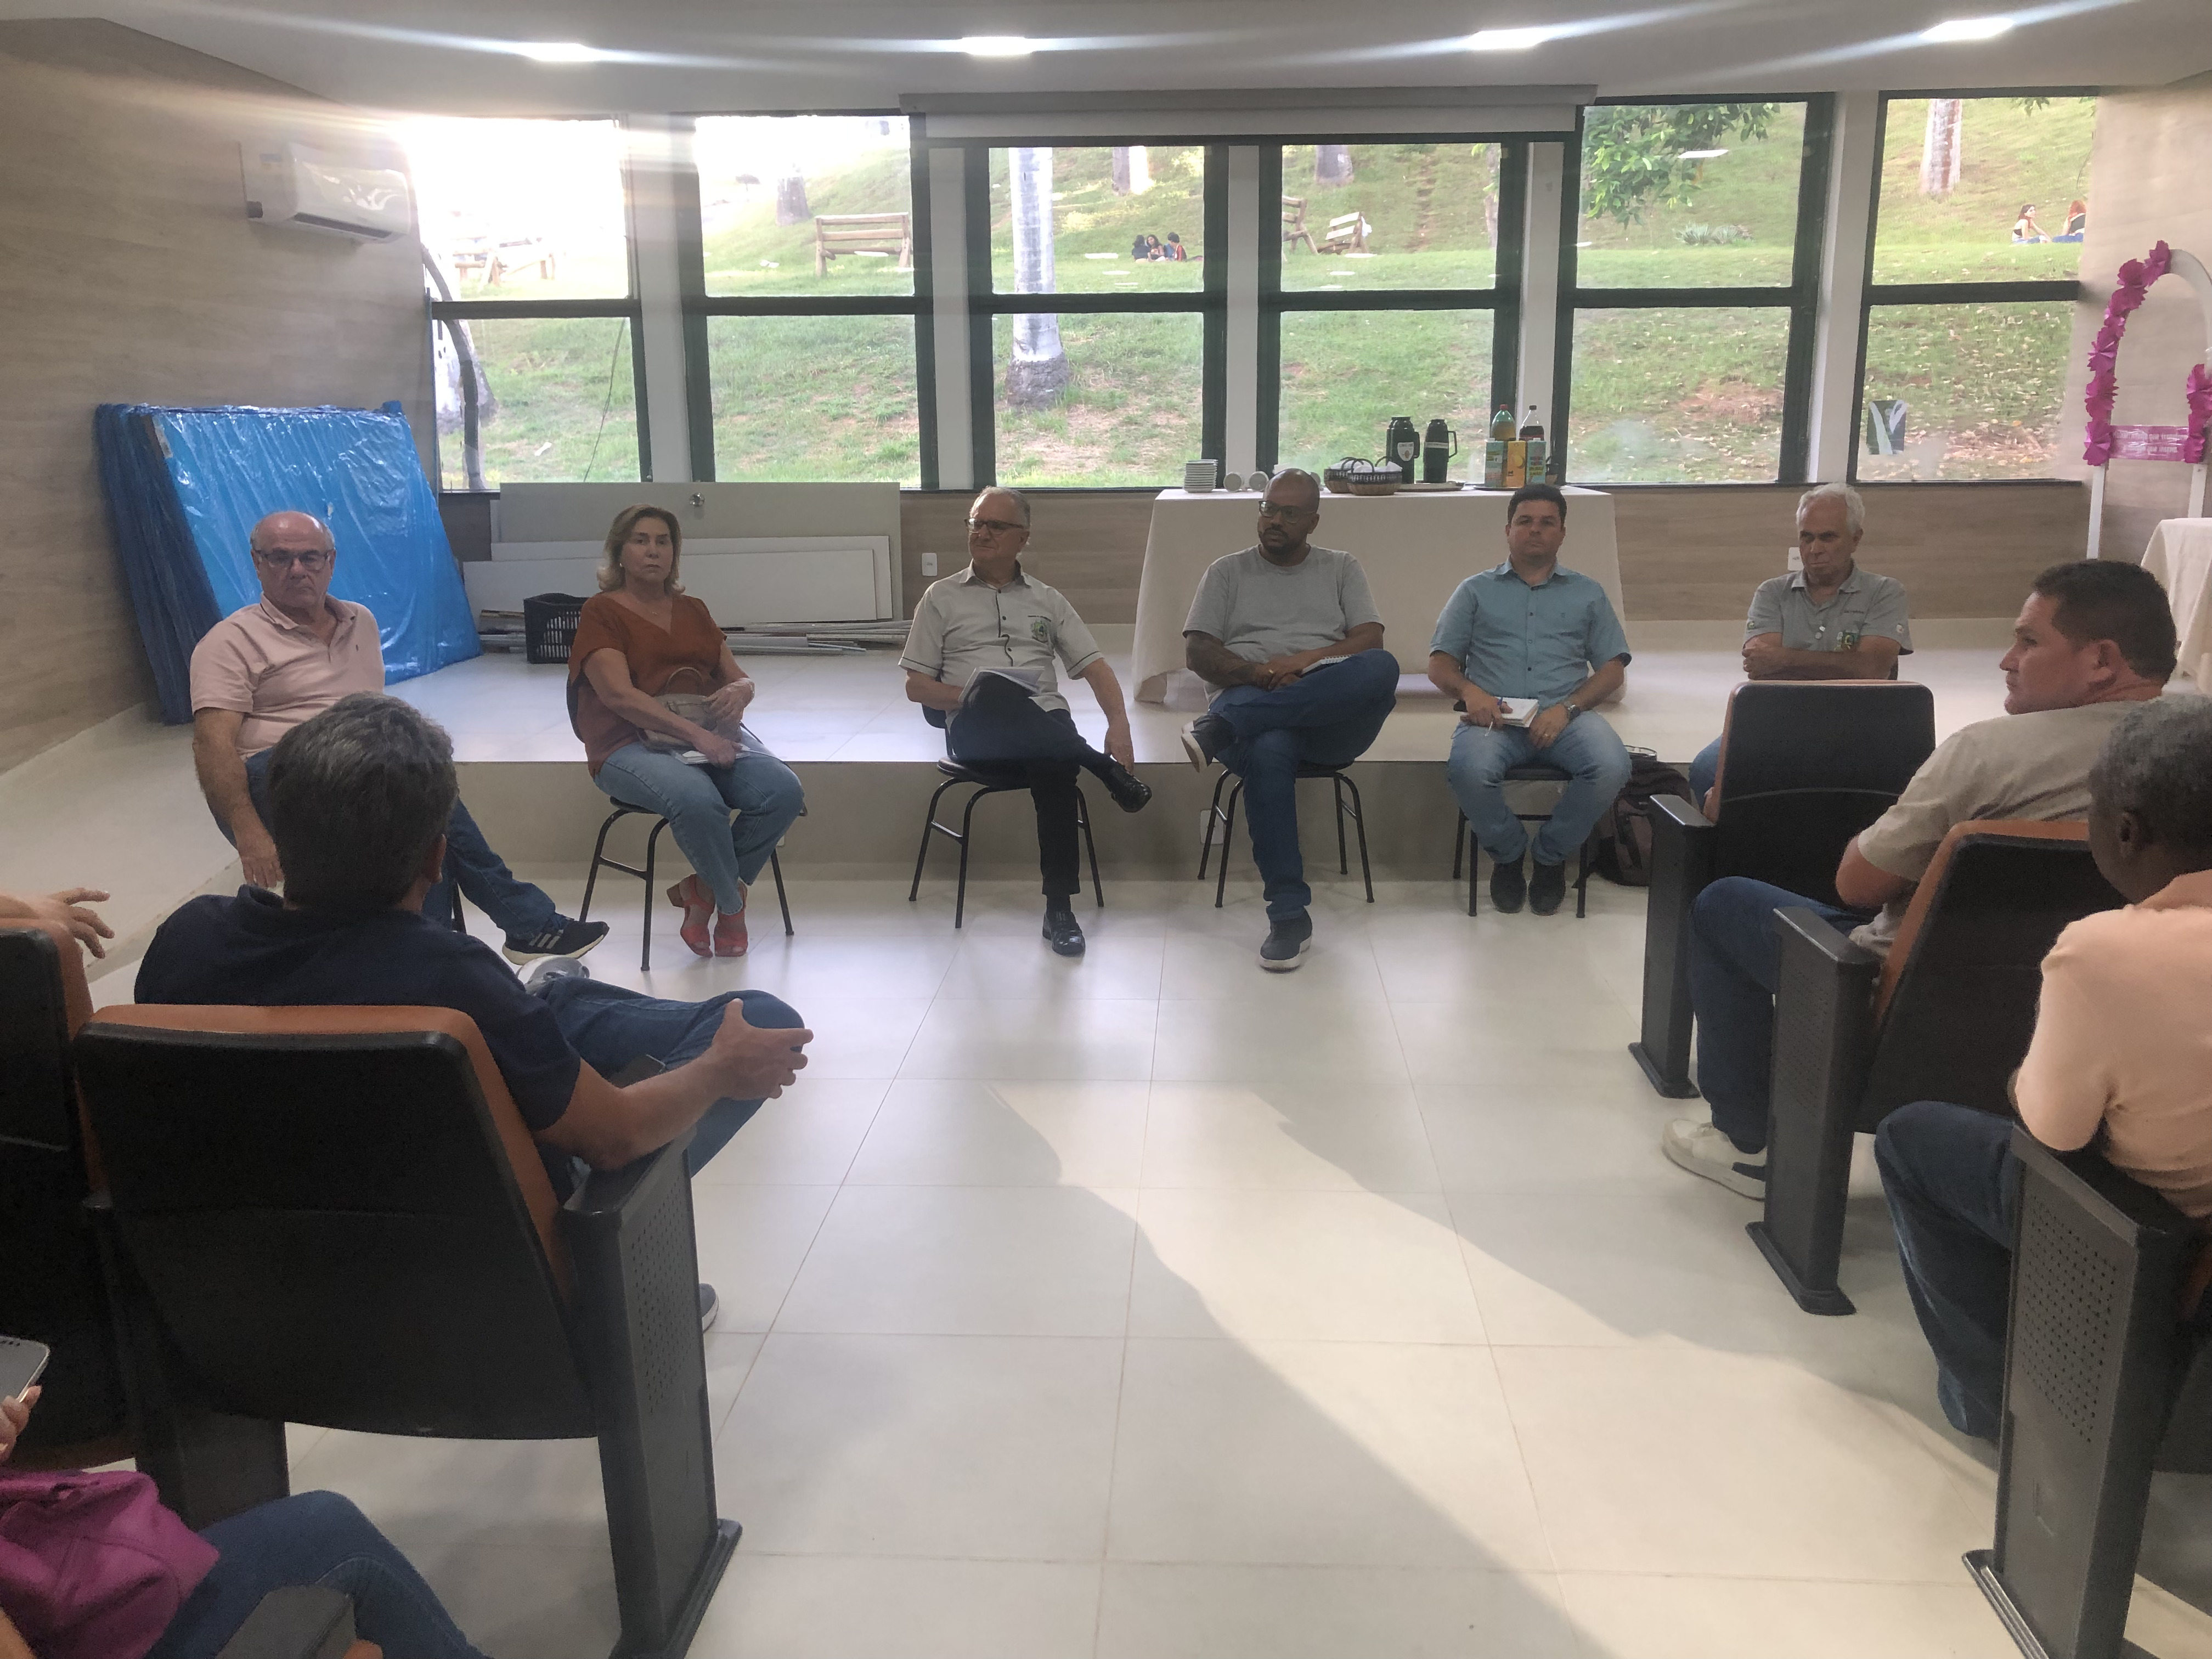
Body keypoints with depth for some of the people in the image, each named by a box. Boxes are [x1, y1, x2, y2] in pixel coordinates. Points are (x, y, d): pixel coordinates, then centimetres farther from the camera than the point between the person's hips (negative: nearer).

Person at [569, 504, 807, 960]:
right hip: (632, 746, -5)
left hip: (711, 734, 6)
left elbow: (740, 678, 18)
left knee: (784, 791, -23)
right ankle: (731, 905, -9)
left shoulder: (692, 610, 21)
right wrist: (695, 733, -24)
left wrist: (738, 692, -9)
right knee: (698, 800, -37)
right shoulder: (601, 612, 2)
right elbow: (620, 694, -13)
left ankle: (703, 892, -4)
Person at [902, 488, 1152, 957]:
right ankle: (1101, 766, -31)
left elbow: (1094, 666, 12)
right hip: (975, 730, -1)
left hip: (1042, 724, 2)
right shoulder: (942, 597, 17)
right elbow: (916, 686, 12)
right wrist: (971, 697, -8)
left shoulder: (1048, 600, 21)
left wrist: (1119, 723, -7)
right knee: (990, 684, -38)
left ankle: (1060, 907, -30)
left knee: (1055, 763, -36)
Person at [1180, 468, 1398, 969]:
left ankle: (1220, 726, -39)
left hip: (1334, 716, 1)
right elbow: (1197, 653, 9)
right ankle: (1289, 915, -36)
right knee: (1268, 750, -40)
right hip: (1252, 705, -1)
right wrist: (1254, 672, -10)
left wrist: (1306, 660, -12)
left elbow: (1370, 641, 6)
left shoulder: (1342, 569, 22)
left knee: (1381, 667, -34)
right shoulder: (1228, 572, 20)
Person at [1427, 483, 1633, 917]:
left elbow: (1613, 669, 11)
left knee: (1611, 767, -31)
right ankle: (1507, 853, -3)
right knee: (1469, 770, -35)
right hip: (1494, 714, -1)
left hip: (1566, 715, 1)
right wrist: (1468, 691, -12)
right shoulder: (1476, 590, 19)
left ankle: (1551, 855, -4)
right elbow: (1440, 664, 12)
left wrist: (1567, 708, -9)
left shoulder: (1588, 593, 21)